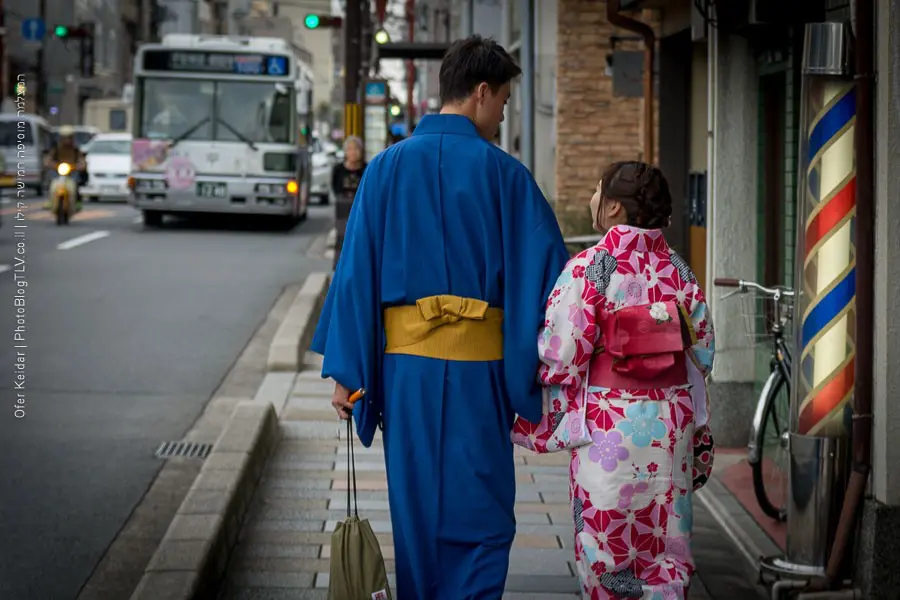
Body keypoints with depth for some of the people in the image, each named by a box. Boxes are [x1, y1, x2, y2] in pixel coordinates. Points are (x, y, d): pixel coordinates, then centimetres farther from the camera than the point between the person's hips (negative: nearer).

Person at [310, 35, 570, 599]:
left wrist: (346, 371, 4)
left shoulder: (387, 167, 2)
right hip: (477, 364, -3)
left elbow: (356, 271, 1)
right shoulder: (503, 173, -5)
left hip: (404, 361, 3)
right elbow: (546, 266, -5)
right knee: (479, 511, 4)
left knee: (416, 507, 14)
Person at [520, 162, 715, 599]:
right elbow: (703, 354, 7)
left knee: (606, 544, 5)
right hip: (672, 422, 5)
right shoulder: (678, 271, 4)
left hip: (609, 425, -5)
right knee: (664, 544, 11)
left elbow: (561, 358, -15)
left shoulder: (588, 268, -12)